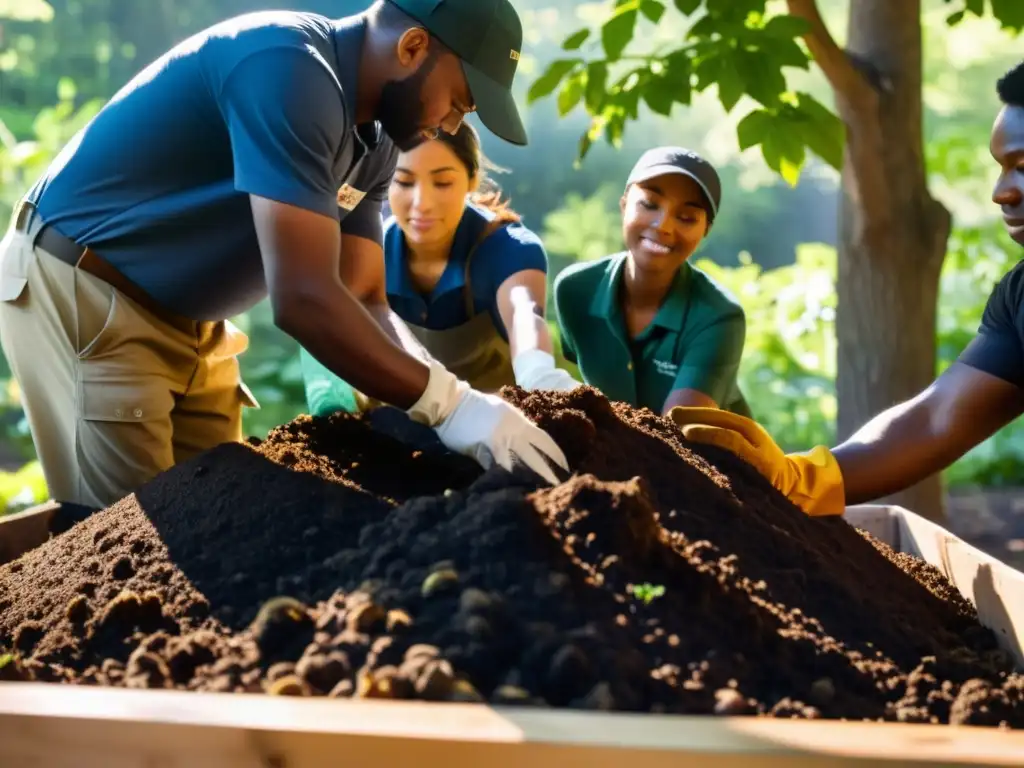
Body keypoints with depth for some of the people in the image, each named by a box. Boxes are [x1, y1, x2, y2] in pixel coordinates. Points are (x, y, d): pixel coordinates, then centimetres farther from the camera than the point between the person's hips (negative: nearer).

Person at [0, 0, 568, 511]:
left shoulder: (371, 141, 3)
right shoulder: (289, 69, -27)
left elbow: (364, 301, 0)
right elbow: (302, 299, -33)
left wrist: (448, 396, -16)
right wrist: (447, 403, -29)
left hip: (185, 321, 9)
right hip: (78, 294, -9)